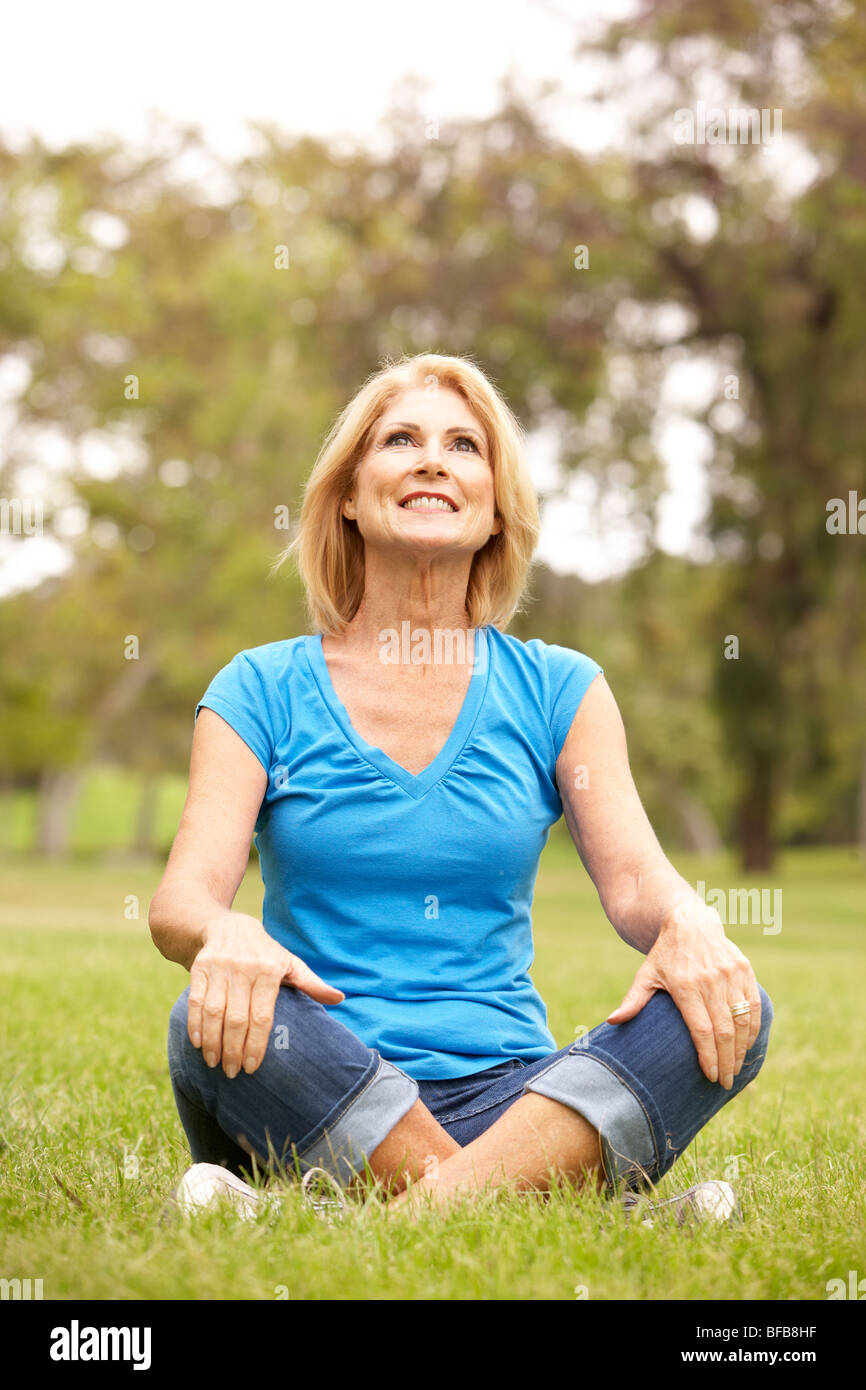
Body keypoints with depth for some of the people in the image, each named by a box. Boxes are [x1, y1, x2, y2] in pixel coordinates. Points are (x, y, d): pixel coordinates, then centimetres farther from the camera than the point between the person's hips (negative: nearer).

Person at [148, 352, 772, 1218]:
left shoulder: (558, 691, 12)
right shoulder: (262, 691, 7)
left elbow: (633, 877, 0)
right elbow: (180, 899, -5)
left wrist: (687, 920, -25)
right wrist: (223, 935, -31)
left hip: (510, 1098, 2)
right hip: (316, 1099, -1)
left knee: (730, 1014, -25)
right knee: (218, 1024, -34)